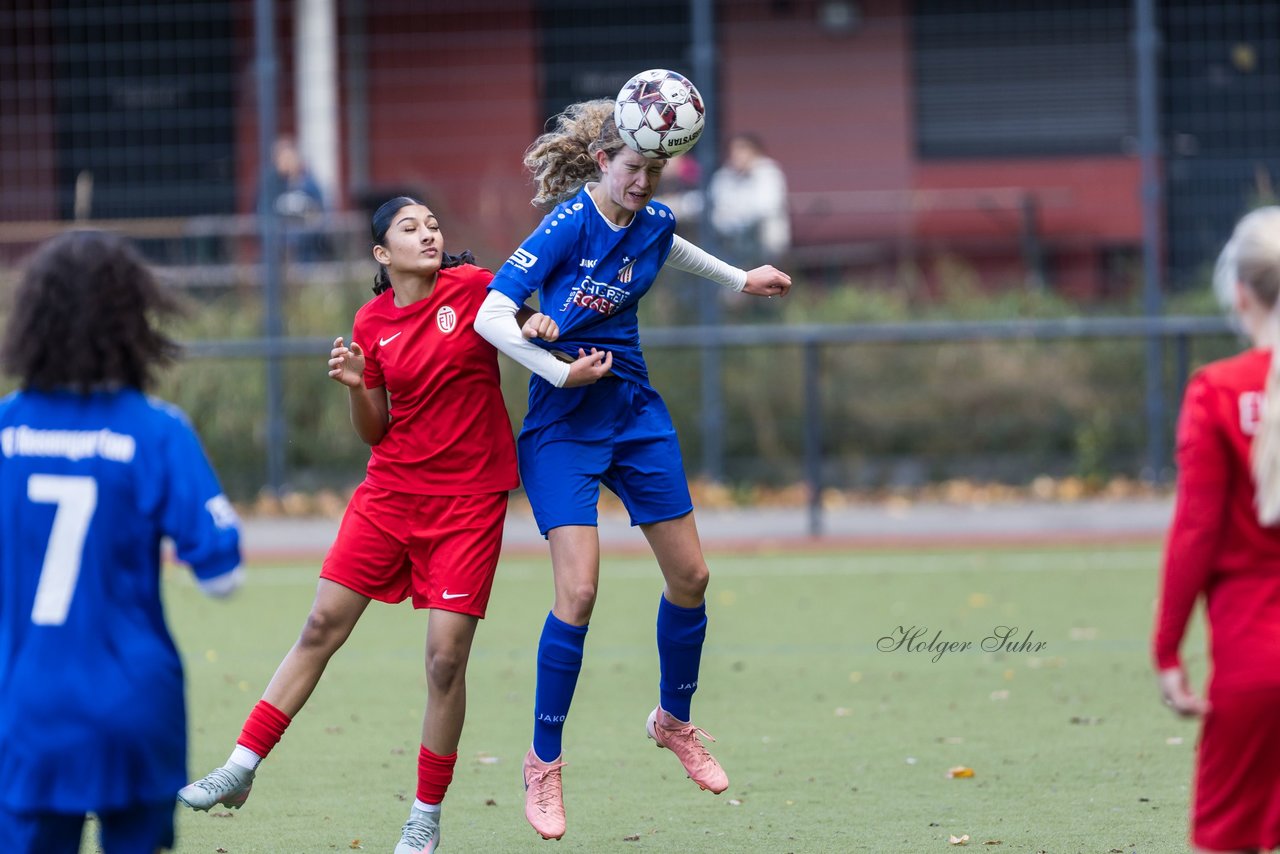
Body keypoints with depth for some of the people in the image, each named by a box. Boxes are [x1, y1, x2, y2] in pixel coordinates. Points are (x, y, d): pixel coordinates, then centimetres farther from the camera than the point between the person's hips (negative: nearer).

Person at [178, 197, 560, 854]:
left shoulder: (473, 287, -6)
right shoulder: (372, 323, 3)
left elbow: (525, 325, 12)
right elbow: (373, 432, 8)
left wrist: (537, 326, -11)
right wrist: (355, 386, -11)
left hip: (467, 500, -3)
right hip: (390, 491, 3)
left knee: (446, 657, -7)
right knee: (321, 626, 0)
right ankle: (241, 769, 7)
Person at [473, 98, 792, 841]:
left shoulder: (654, 221, -1)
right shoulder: (570, 224, -20)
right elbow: (491, 316, -24)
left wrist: (739, 279, 34)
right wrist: (562, 372, -26)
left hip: (636, 411, 7)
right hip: (563, 425, -7)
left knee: (690, 576, 8)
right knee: (579, 590, -17)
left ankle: (675, 721, 33)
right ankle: (544, 764, -3)